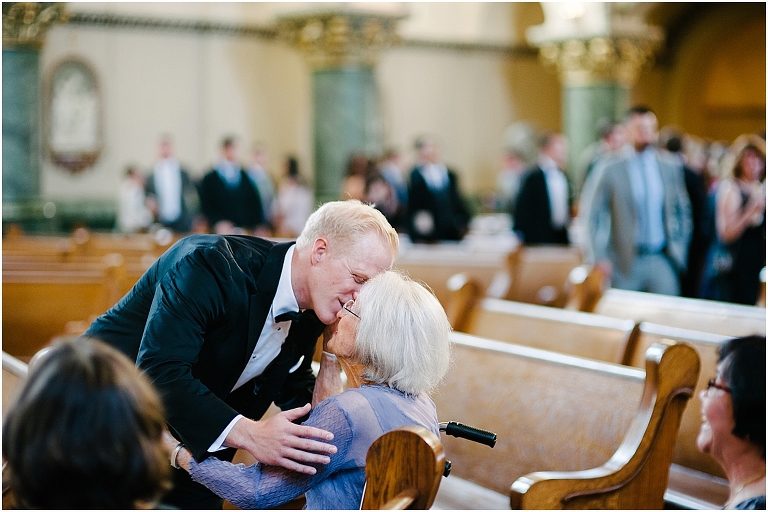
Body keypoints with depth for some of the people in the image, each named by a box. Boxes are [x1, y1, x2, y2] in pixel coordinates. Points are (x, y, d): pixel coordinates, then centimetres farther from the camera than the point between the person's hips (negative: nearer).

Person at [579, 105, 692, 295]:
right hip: (625, 263, -3)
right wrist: (599, 257, -7)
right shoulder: (611, 168, -4)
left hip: (663, 260, 3)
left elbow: (683, 210, 15)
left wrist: (679, 251, 9)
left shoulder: (670, 166, 7)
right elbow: (590, 214, -2)